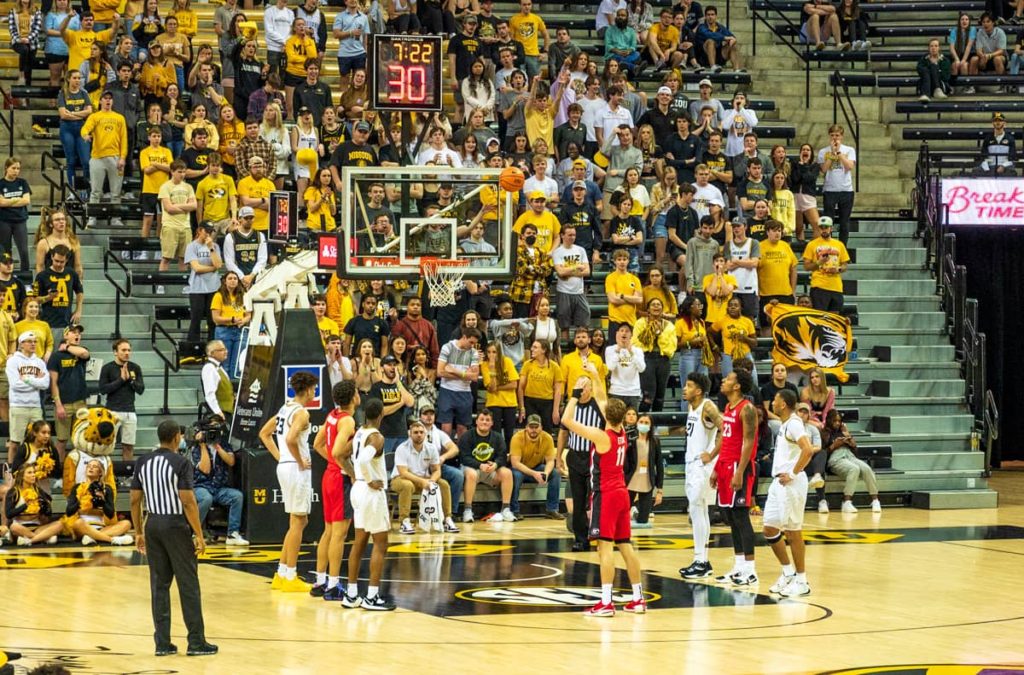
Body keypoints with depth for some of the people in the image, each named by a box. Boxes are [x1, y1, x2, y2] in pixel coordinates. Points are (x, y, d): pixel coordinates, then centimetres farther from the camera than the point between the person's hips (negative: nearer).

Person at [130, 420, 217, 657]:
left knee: (159, 585, 9)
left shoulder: (143, 462, 5)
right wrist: (199, 535, -12)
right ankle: (196, 642, 3)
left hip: (153, 524, 5)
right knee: (188, 585, 1)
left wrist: (139, 532, 16)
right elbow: (188, 502, -17)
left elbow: (135, 500, 8)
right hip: (176, 525, -5)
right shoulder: (180, 463, -12)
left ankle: (162, 642, 9)